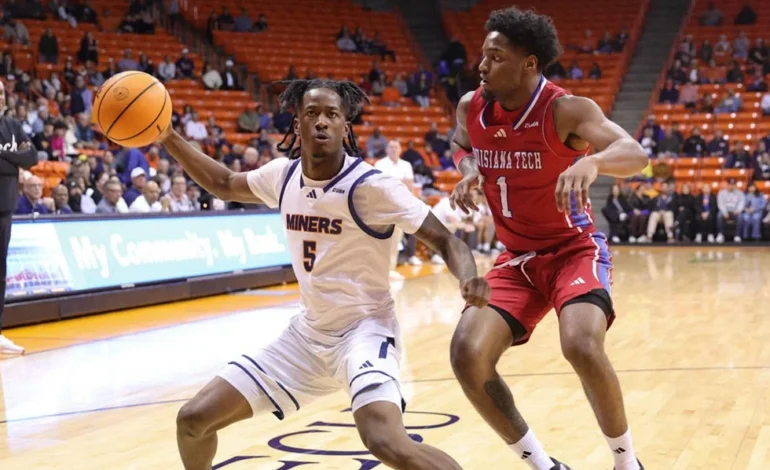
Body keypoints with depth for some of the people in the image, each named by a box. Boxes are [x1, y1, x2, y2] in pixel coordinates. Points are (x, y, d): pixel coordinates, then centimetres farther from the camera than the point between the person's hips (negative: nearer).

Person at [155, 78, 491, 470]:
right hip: (307, 333, 6)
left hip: (364, 330, -6)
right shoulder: (284, 175, -1)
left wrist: (468, 279, -36)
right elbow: (224, 185, 19)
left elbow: (444, 239, -15)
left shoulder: (371, 186, -18)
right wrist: (166, 136, 10)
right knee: (194, 420, 3)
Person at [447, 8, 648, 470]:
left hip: (574, 248, -5)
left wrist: (592, 161, -56)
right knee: (467, 354, -13)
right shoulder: (471, 108, -4)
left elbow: (637, 154, -34)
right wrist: (469, 170, -3)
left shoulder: (566, 110, -20)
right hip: (518, 259, 5)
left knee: (583, 347, -31)